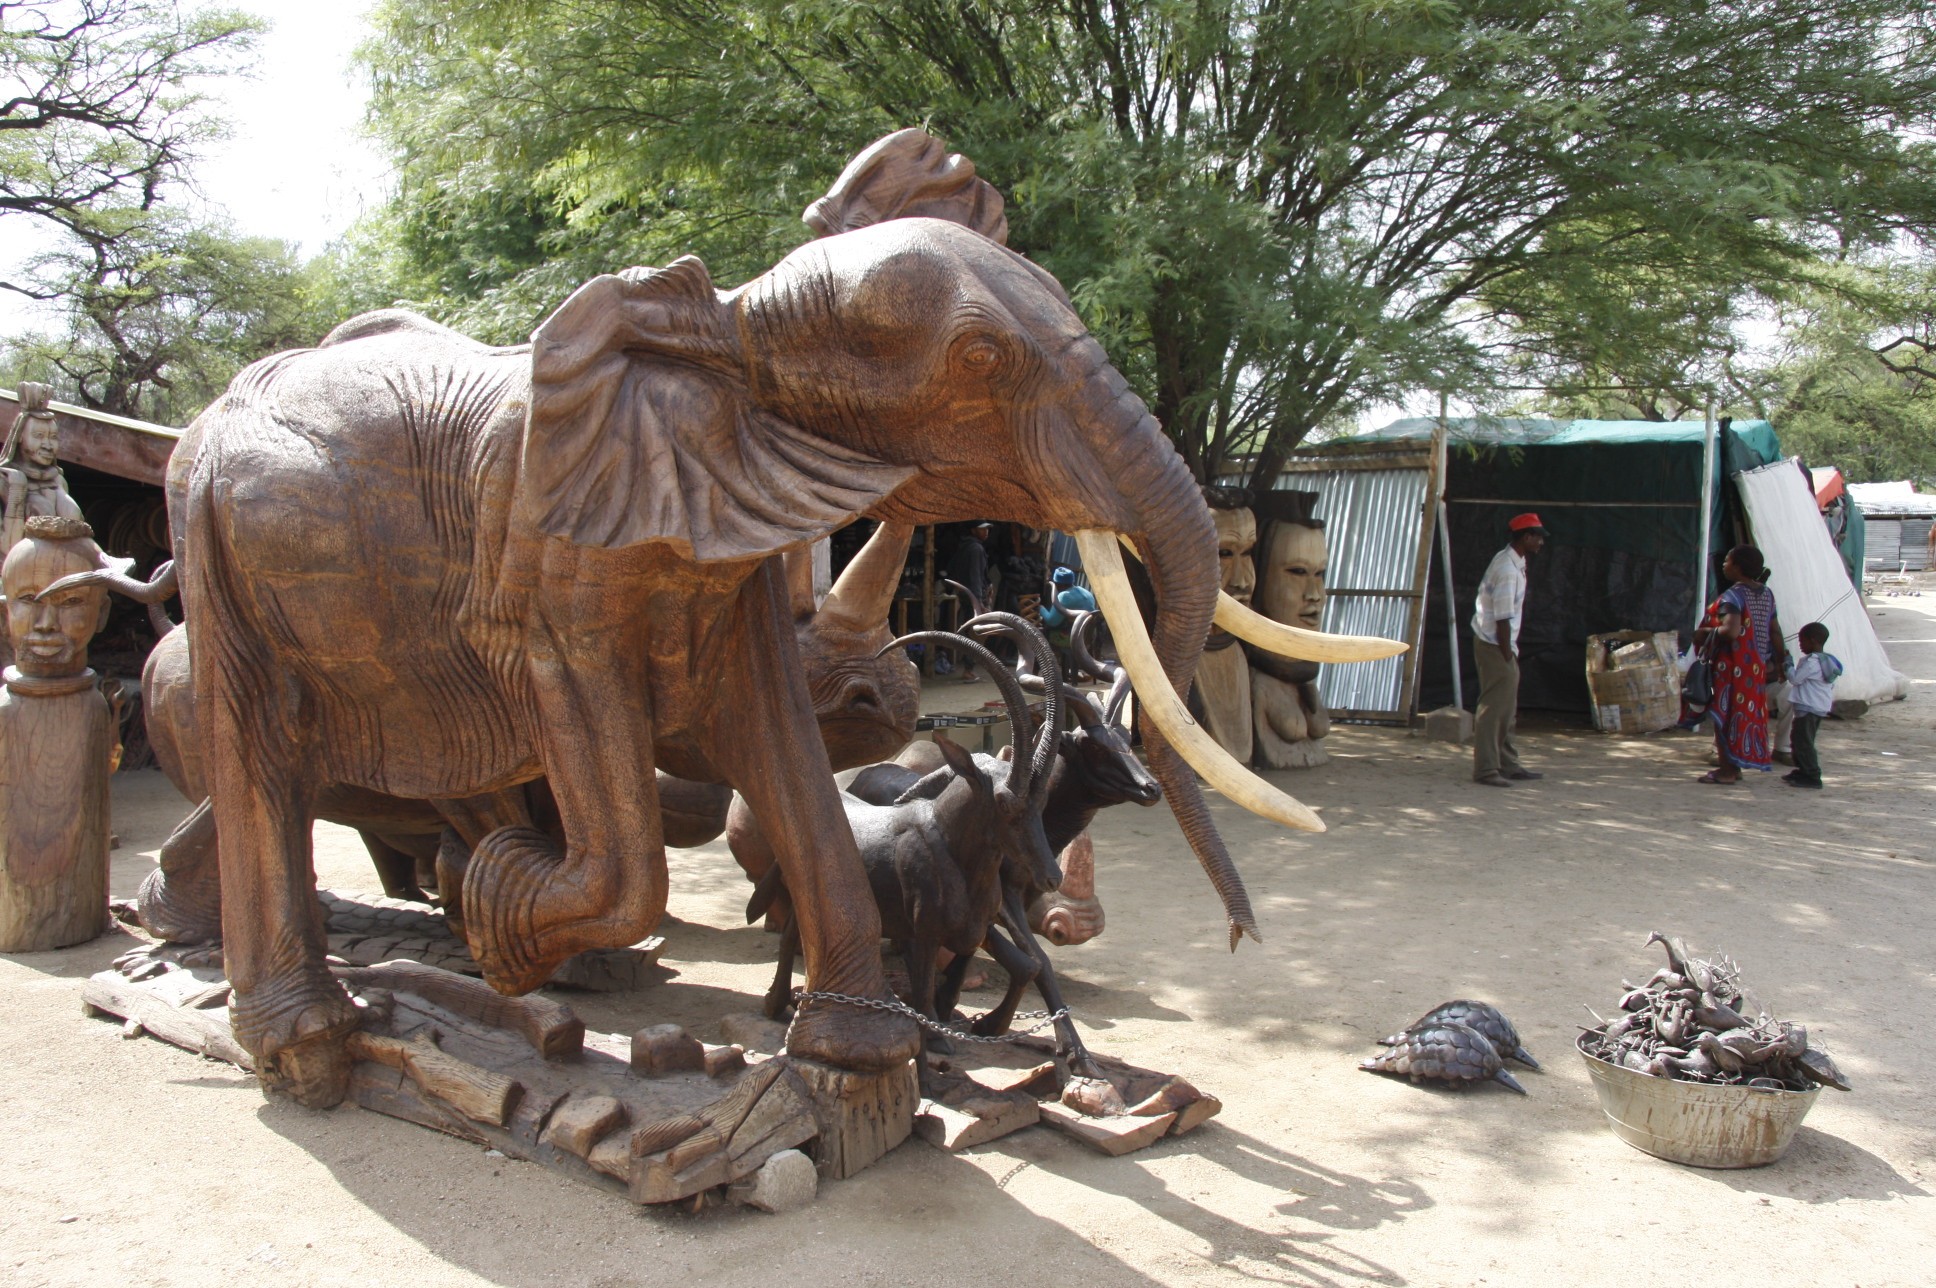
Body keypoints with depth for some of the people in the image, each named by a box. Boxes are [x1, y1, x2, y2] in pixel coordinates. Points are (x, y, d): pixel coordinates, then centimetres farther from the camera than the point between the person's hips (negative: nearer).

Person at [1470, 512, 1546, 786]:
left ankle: (1508, 765, 24)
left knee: (1507, 709, 16)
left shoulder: (1514, 563, 12)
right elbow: (1502, 619, -22)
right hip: (1495, 645, -10)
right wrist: (1507, 656, -19)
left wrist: (1510, 653, 15)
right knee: (1493, 707, -6)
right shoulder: (1508, 570, -20)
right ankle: (1485, 769, -2)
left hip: (1501, 643, 10)